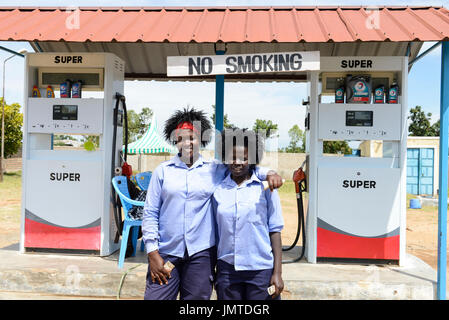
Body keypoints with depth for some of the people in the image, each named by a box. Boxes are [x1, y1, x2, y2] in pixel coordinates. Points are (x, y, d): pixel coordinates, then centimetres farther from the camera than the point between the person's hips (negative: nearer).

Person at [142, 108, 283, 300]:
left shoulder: (214, 169, 6)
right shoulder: (163, 170, 5)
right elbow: (150, 213, 5)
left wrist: (268, 174, -7)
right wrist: (152, 252, -2)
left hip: (200, 254, 1)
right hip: (166, 253, 0)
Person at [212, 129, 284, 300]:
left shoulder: (265, 187, 0)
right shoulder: (218, 190, 5)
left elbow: (275, 231, 0)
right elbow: (215, 233, 11)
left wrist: (278, 273, -4)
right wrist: (212, 272, 11)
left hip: (261, 269, -2)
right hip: (227, 269, 2)